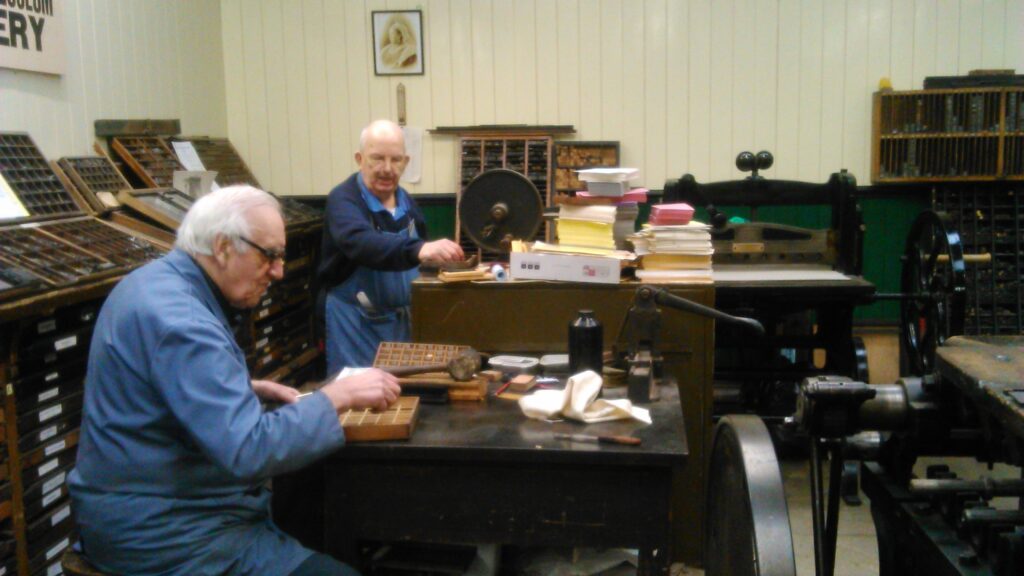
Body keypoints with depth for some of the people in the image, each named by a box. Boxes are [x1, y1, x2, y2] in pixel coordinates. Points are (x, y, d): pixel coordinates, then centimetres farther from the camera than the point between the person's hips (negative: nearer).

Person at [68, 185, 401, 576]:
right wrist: (337, 395, -22)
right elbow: (249, 450, -32)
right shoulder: (180, 321, -26)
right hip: (161, 533, -10)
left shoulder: (158, 281, 5)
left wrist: (249, 390, 7)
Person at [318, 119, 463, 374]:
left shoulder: (406, 202, 6)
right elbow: (361, 243, -38)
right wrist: (419, 249, -53)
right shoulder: (344, 199, -16)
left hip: (403, 319, 6)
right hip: (356, 323, -6)